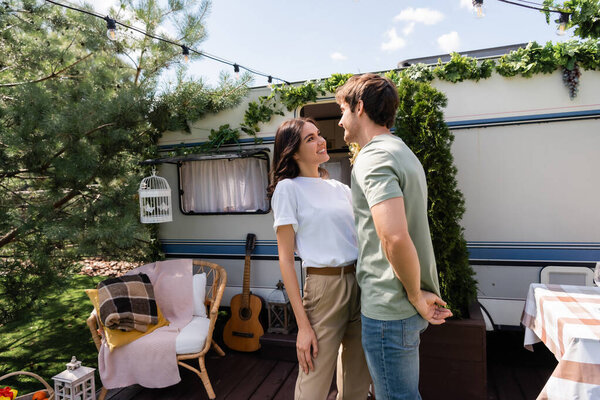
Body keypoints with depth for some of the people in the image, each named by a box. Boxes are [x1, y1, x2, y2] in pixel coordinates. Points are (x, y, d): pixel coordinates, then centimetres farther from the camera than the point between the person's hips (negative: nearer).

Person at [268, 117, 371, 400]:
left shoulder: (339, 188, 13)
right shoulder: (288, 188, -4)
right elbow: (286, 259, -8)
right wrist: (303, 325, -11)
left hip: (360, 284, 6)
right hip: (324, 286, -5)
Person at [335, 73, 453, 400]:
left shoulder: (373, 157, -19)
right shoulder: (402, 152, 14)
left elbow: (395, 237, -32)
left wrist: (416, 295, -18)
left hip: (387, 310, -10)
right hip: (405, 305, 10)